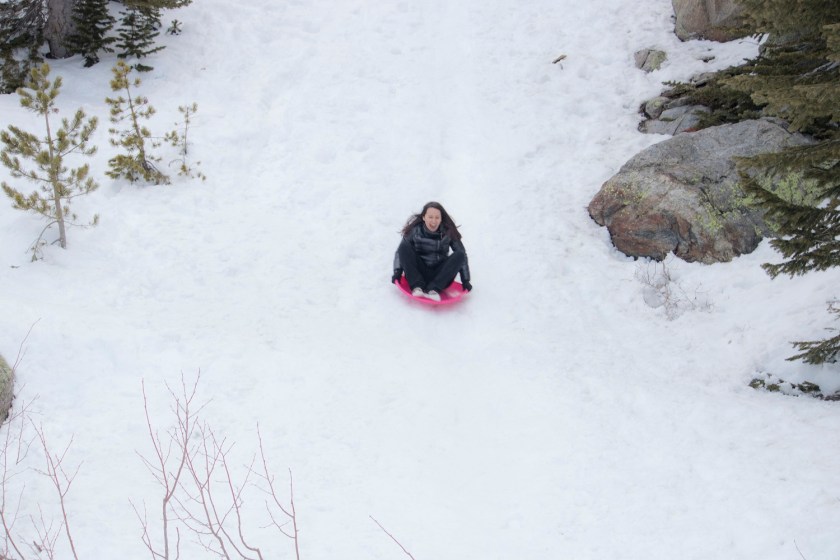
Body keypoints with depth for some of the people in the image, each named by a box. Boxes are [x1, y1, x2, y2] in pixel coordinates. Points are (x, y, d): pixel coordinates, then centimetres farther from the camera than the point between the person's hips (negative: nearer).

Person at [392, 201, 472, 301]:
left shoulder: (448, 232, -4)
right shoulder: (415, 230, -5)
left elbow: (462, 254, -2)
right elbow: (401, 250, -2)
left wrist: (465, 280, -7)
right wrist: (397, 272, -15)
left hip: (441, 277, 1)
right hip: (418, 274, 0)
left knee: (459, 255, -21)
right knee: (404, 246, -19)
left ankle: (433, 290, -29)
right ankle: (417, 286, -27)